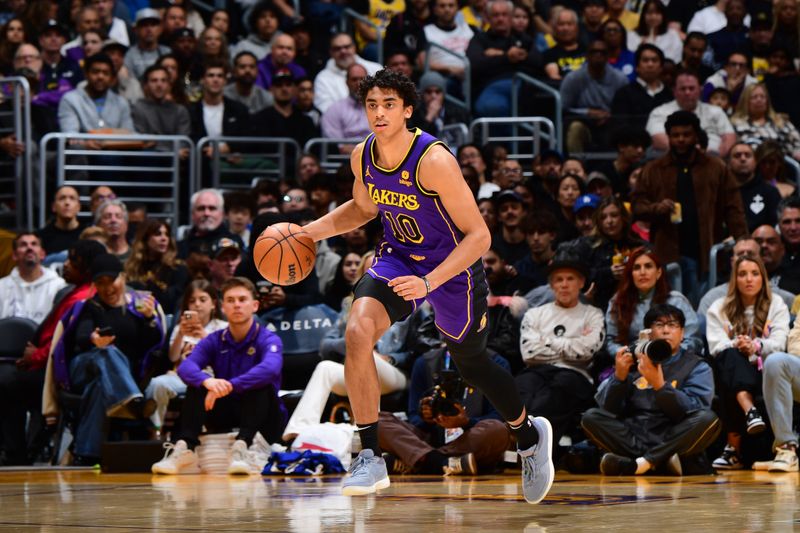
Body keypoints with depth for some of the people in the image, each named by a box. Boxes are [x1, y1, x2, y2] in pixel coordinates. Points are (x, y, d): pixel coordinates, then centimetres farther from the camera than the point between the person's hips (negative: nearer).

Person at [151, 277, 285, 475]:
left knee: (263, 385, -31)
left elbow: (271, 368, -35)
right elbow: (185, 367, -19)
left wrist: (230, 386, -46)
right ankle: (183, 450, -31)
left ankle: (240, 448, -45)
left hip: (263, 420, -3)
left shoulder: (268, 340, -11)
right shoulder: (215, 341, -1)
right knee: (197, 385, -18)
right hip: (226, 419, 3)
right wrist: (207, 381, -43)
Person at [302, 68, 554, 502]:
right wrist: (308, 232, -1)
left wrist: (428, 281, -37)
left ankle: (529, 436, 48)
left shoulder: (434, 161, -29)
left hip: (453, 268, -4)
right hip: (398, 258, 4)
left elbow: (479, 235, -27)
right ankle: (370, 458, -18)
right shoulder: (363, 157, -10)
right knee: (358, 331, -24)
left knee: (471, 364, 15)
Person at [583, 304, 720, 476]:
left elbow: (695, 412, -10)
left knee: (708, 419, -29)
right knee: (591, 417, -18)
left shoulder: (697, 367, 7)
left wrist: (660, 385, -23)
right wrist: (619, 377, -12)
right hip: (633, 437, 2)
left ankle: (639, 463, -36)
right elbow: (608, 409, 6)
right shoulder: (634, 361, 13)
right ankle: (662, 460, -30)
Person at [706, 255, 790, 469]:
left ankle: (733, 446, -47)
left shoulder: (776, 305, 13)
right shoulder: (719, 309, 15)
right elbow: (716, 346, -1)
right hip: (733, 371, 0)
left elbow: (778, 343, -3)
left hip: (765, 371, 0)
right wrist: (737, 346, -23)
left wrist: (756, 347, -26)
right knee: (730, 356, -36)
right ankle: (749, 410, -62)